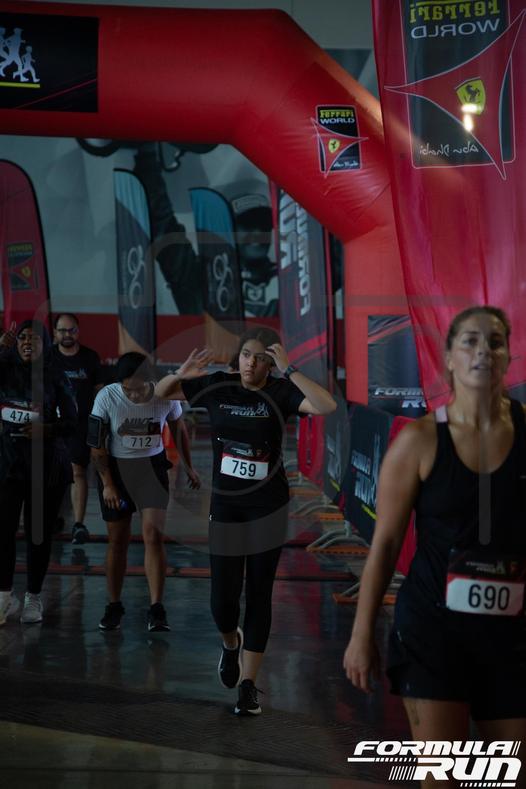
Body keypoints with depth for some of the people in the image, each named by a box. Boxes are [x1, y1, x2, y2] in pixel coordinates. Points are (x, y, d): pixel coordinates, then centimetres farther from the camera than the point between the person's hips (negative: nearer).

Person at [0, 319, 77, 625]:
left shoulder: (56, 378, 0)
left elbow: (71, 422, 1)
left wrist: (46, 428, -17)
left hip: (46, 462, -1)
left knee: (39, 532, 5)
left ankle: (34, 598, 18)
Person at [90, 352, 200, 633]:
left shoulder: (166, 395, -14)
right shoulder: (106, 398, -17)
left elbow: (178, 428, 7)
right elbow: (97, 446, -7)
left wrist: (188, 466, 15)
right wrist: (108, 484, -9)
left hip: (153, 466, 0)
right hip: (115, 467, 0)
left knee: (153, 534, -12)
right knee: (117, 540, 7)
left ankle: (156, 610, -10)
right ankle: (114, 606, 22)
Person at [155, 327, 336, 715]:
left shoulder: (280, 391, -10)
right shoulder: (217, 385, -4)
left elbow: (327, 406, -27)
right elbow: (159, 392, 4)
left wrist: (289, 370, -29)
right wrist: (182, 374, -17)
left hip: (268, 508, -1)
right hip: (225, 506, 1)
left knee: (259, 595, 5)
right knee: (223, 601, 1)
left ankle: (248, 684, 17)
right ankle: (231, 643, 37)